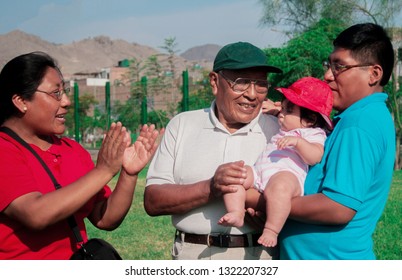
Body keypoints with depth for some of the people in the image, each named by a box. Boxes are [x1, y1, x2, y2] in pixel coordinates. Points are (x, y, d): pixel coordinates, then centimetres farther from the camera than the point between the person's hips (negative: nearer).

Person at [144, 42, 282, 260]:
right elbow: (152, 201, -2)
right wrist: (210, 189, -16)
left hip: (256, 257, -3)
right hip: (191, 254, 3)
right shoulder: (182, 125, 6)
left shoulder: (279, 131, 3)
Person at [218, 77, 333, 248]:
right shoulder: (284, 130, 38)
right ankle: (236, 214, -26)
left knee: (279, 187, -43)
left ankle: (271, 231, -38)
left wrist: (298, 141, -23)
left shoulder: (313, 134, 11)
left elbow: (315, 157, -10)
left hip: (287, 174, -8)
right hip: (259, 171, 9)